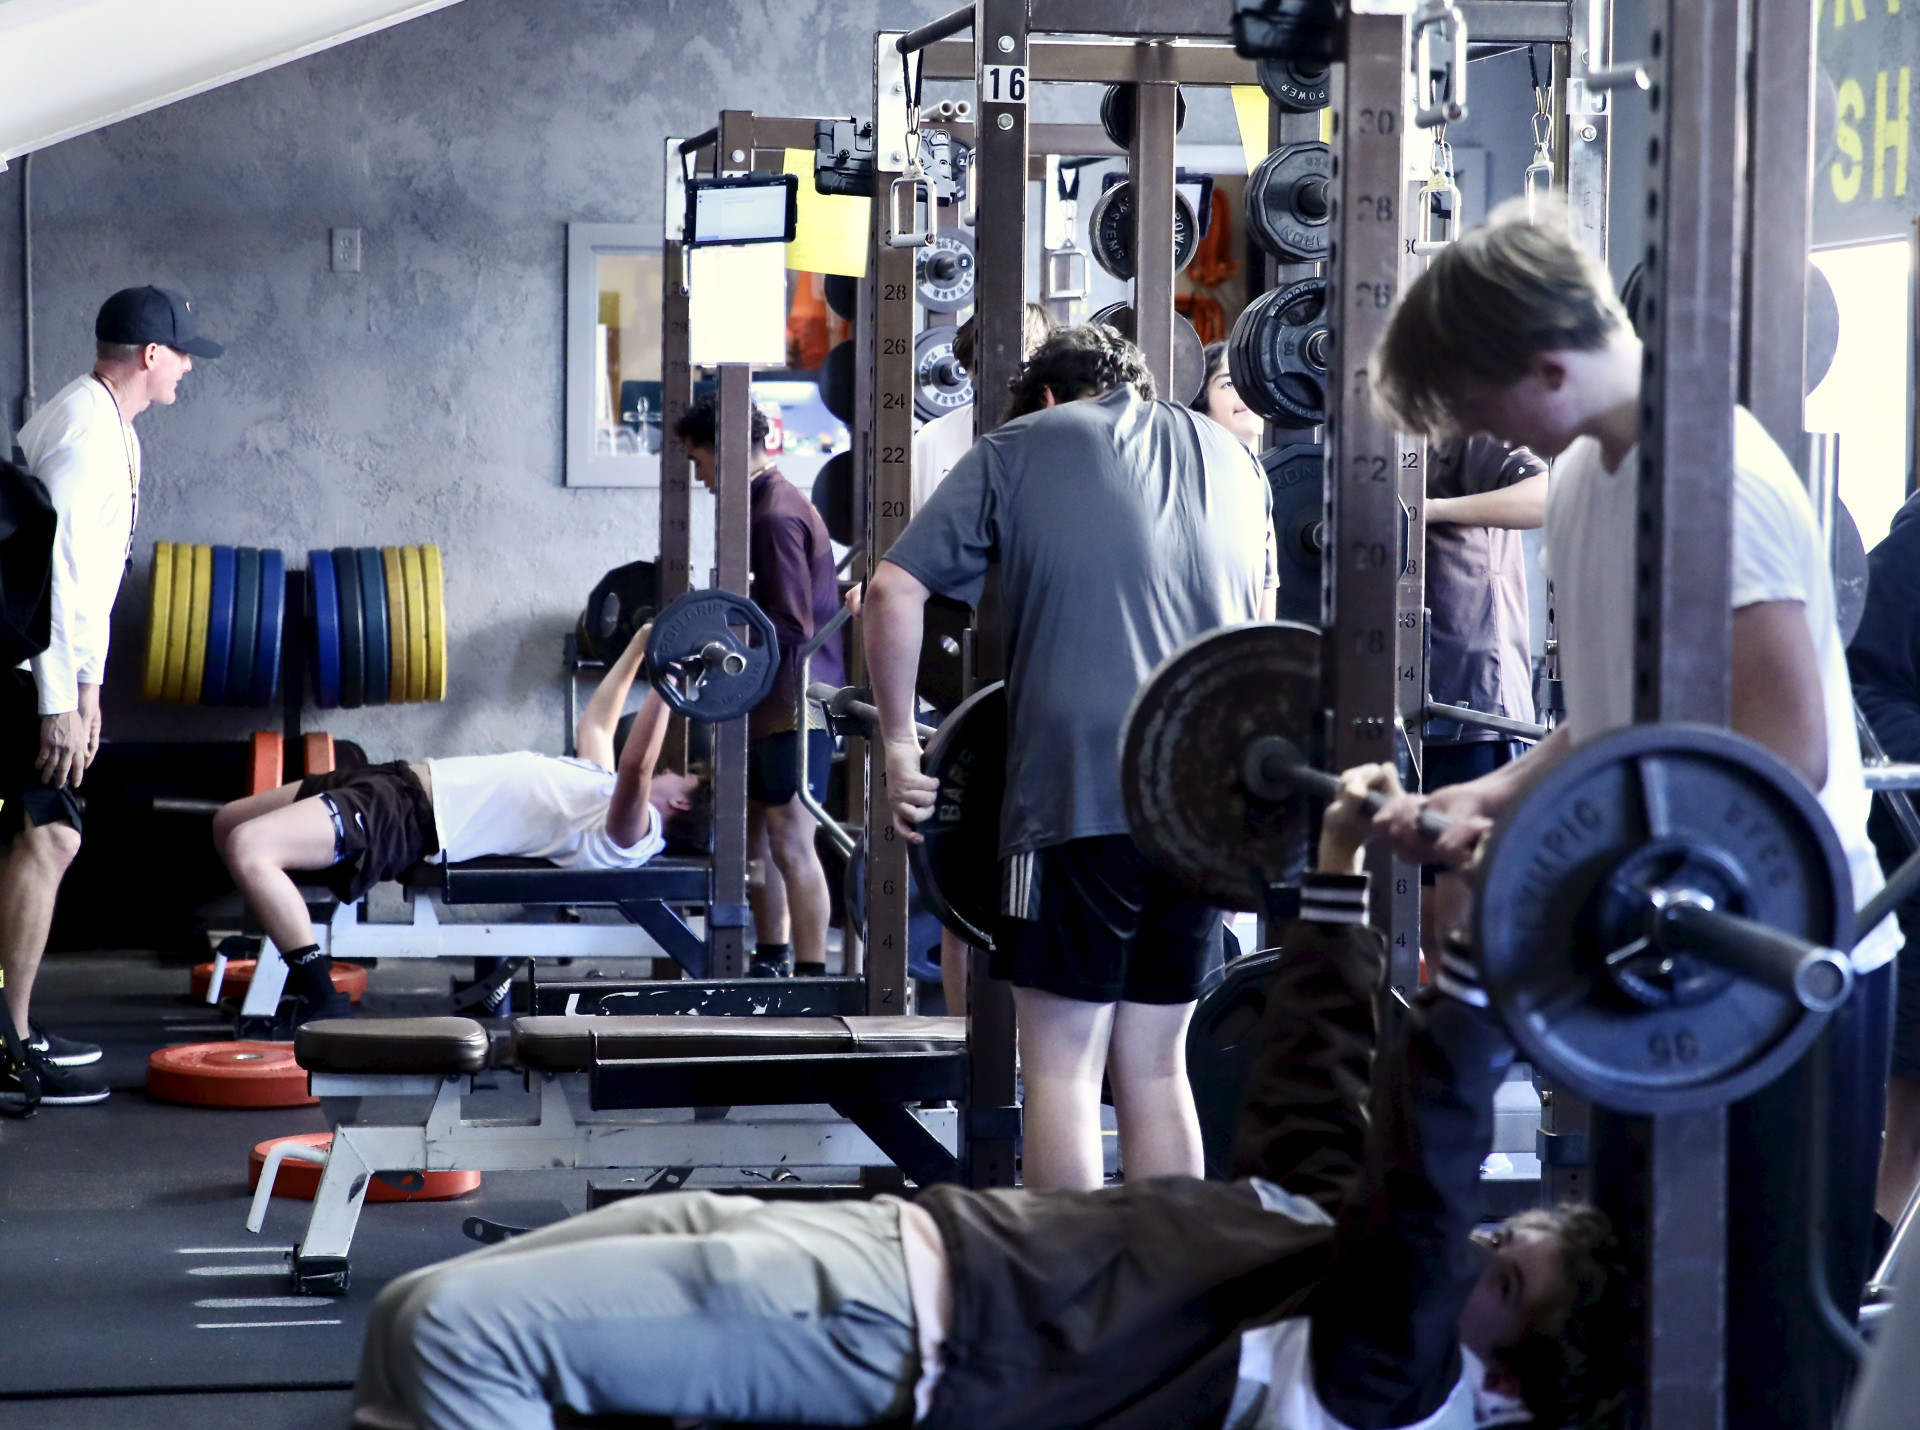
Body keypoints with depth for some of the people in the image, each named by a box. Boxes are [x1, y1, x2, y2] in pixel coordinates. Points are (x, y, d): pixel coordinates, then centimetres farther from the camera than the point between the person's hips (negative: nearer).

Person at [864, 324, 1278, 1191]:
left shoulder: (1021, 449, 8)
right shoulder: (1228, 457, 22)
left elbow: (894, 589, 0)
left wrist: (899, 744, 5)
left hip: (1078, 788, -5)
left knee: (1063, 1063, -1)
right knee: (1154, 1064, 12)